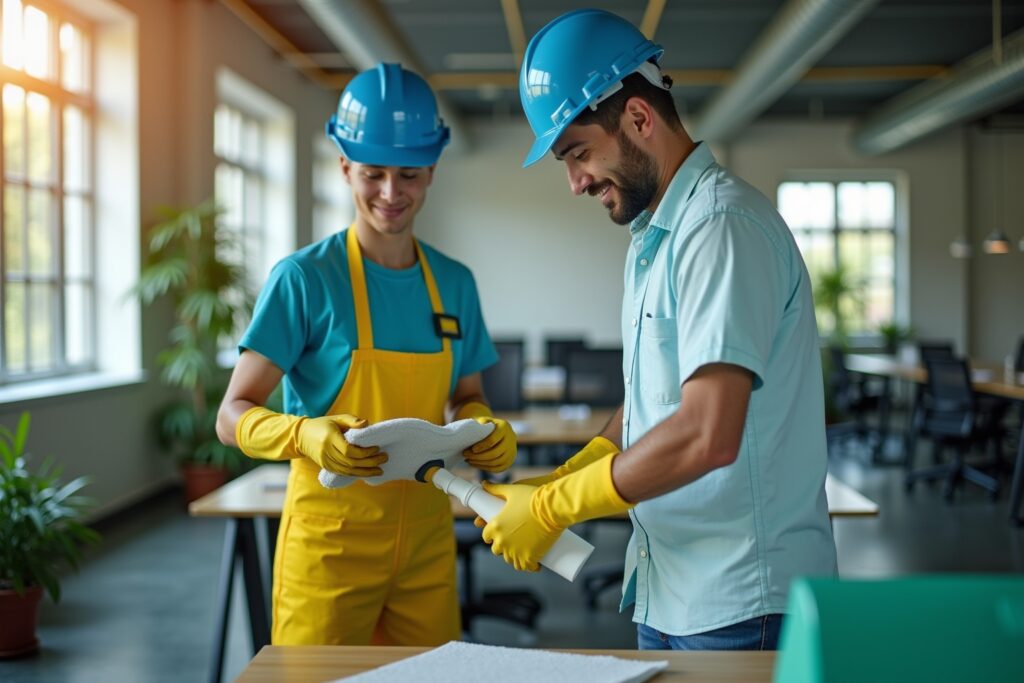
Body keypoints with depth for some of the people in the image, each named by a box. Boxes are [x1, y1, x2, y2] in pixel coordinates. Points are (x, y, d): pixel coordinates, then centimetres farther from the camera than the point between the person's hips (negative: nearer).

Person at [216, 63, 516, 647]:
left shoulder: (455, 284, 6)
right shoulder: (305, 278, -9)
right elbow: (234, 416, -10)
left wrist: (485, 430, -7)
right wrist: (304, 436, -30)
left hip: (426, 534, 5)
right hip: (331, 536, -4)